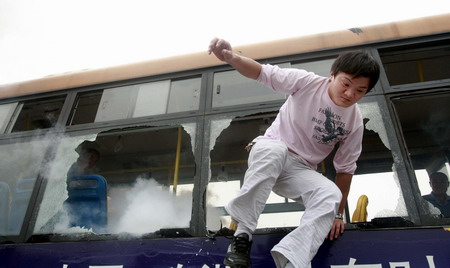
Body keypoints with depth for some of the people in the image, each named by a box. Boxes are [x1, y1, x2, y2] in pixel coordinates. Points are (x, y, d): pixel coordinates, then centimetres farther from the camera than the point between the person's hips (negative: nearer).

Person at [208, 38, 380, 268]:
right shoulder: (307, 83, -13)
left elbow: (345, 169, 2)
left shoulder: (355, 121, -4)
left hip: (300, 170, 3)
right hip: (268, 155, -2)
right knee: (274, 149, -40)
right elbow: (262, 72, -17)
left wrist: (338, 213, 4)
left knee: (331, 195, -28)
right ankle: (242, 234, -33)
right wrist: (231, 57, -38)